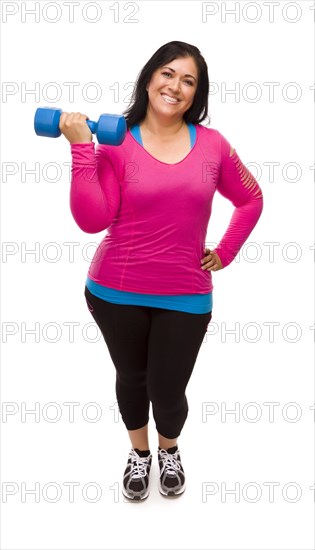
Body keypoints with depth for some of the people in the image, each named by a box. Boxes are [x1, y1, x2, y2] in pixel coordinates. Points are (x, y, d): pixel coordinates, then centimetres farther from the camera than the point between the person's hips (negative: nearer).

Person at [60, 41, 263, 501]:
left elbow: (251, 199, 12)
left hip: (186, 297, 1)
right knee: (131, 378, 19)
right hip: (116, 292, 0)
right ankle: (139, 452, 50)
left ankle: (170, 450, 45)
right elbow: (92, 220, -17)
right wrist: (81, 148, -20)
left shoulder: (212, 144, -2)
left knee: (168, 392, 8)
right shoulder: (116, 143, -7)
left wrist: (225, 252, 6)